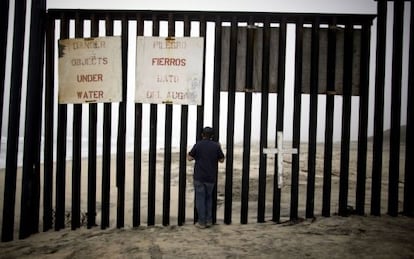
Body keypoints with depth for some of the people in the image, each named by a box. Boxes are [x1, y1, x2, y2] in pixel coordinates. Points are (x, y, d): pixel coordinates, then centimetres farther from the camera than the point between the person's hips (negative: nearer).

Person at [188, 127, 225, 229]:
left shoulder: (198, 145, -6)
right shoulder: (216, 146, -2)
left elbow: (190, 158, 0)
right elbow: (221, 160, 7)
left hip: (199, 177, -2)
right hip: (211, 178, 2)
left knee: (200, 199, 5)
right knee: (209, 198, 18)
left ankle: (202, 222, 9)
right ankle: (209, 220, 17)